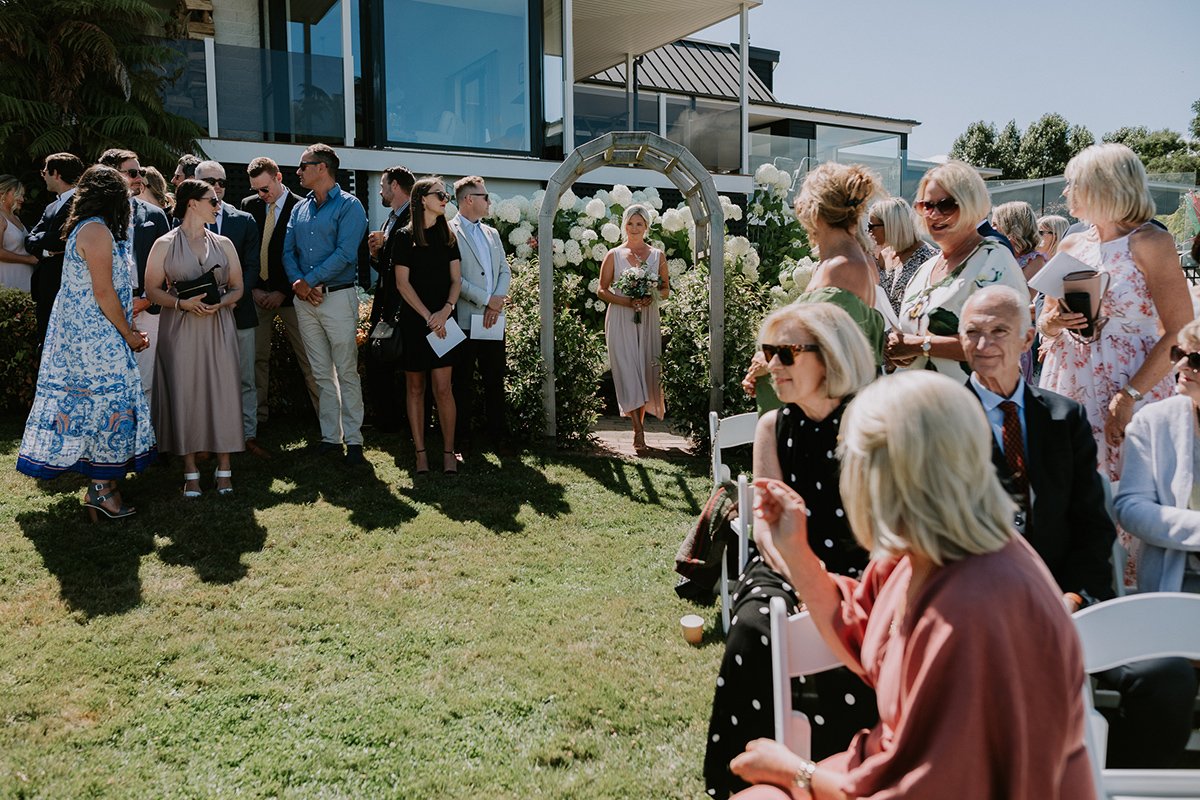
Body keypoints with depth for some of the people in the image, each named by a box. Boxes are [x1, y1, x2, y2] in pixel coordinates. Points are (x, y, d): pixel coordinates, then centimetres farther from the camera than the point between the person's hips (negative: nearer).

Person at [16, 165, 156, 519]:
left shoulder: (81, 228, 16)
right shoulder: (97, 231, -14)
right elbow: (104, 293, -17)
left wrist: (127, 326, 14)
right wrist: (129, 334, -8)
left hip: (76, 331, 10)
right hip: (96, 335, -10)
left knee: (83, 400, 11)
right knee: (107, 398, -5)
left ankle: (100, 486, 17)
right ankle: (102, 488, 2)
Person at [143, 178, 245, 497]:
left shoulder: (223, 244, 11)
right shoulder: (165, 244, 4)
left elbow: (237, 287, 11)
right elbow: (152, 289, 2)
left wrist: (219, 303, -9)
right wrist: (182, 303, -15)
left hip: (218, 328, 2)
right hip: (180, 329, -2)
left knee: (221, 391, -2)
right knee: (185, 394, 0)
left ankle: (223, 468, 5)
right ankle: (191, 470, 8)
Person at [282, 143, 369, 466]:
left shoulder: (348, 206, -4)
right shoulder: (299, 209, 15)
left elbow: (345, 254, -15)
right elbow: (288, 251, 10)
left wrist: (310, 281, -14)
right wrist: (298, 283, -9)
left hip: (337, 296, -6)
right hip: (305, 301, 6)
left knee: (346, 372, -4)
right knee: (321, 374, 9)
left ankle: (353, 439, 1)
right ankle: (330, 436, 15)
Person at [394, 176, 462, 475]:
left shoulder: (448, 236, 10)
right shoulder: (404, 237, 1)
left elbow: (456, 279, 6)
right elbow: (402, 283, -3)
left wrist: (446, 310, -11)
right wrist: (428, 317, -11)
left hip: (442, 320, 2)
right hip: (413, 320, -1)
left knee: (443, 387, -5)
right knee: (415, 387, 4)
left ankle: (448, 451, 3)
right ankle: (420, 452, 10)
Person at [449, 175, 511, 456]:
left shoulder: (492, 233, 19)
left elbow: (505, 271, 14)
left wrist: (497, 301, -4)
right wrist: (485, 299, -13)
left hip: (494, 319, 6)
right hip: (464, 319, -6)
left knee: (495, 379, 8)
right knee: (463, 381, 3)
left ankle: (497, 433, 16)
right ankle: (462, 435, 11)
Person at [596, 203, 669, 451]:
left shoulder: (658, 256, 9)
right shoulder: (613, 256, 5)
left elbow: (666, 289, 12)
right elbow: (602, 290, 3)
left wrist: (651, 298, -10)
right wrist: (627, 301, -13)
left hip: (648, 320, 2)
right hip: (621, 321, -2)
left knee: (646, 371, 2)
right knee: (628, 372, -10)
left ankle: (640, 423, 17)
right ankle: (639, 430, -12)